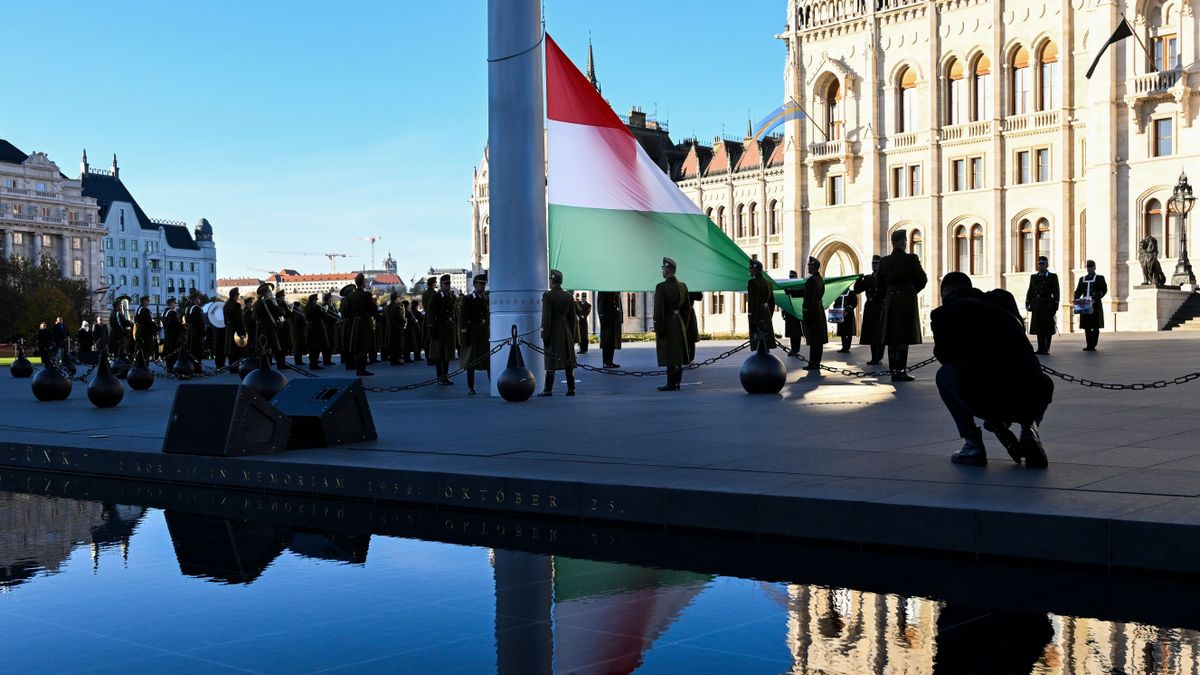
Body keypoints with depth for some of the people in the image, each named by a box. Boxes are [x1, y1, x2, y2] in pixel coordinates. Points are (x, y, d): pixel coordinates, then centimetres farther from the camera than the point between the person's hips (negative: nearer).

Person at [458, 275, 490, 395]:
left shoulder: (487, 298, 12)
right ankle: (470, 387, 8)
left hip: (486, 332, 4)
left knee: (490, 359, 0)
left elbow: (489, 316, 15)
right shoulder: (467, 299, -3)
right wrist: (464, 335, -13)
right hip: (472, 333, -4)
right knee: (471, 360, 2)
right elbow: (462, 318, -7)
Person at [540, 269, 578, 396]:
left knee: (551, 361, -3)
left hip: (553, 332, -6)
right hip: (567, 332, 6)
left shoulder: (548, 296, -11)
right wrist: (572, 336, 17)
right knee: (568, 361, 7)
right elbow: (573, 318, 10)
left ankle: (548, 390, -1)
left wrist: (545, 336, -11)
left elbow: (546, 318, -14)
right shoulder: (569, 296, 7)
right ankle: (571, 389, 9)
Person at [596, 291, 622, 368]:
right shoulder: (603, 291, -6)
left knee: (613, 341, 7)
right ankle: (606, 362, -1)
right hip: (607, 318, -6)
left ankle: (610, 361, 12)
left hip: (616, 319, 6)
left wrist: (621, 317, 12)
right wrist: (602, 317, -17)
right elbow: (600, 305, -11)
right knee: (607, 340, -5)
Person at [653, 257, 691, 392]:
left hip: (667, 325, -7)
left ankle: (671, 384, -2)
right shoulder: (682, 286, 7)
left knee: (669, 355, -4)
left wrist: (658, 330, -13)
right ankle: (677, 382, 16)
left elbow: (659, 310, -18)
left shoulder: (661, 287, -15)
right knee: (678, 354, 10)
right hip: (679, 324, 7)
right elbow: (687, 308, 12)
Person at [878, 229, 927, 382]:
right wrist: (913, 290, 12)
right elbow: (922, 279, -5)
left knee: (892, 339, 9)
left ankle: (894, 371, 13)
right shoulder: (911, 259, -10)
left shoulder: (884, 261, 4)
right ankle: (901, 371, -7)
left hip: (890, 301, 5)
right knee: (904, 339, -4)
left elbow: (879, 282, 9)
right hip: (907, 300, -5)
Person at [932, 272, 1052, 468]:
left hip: (983, 401, -3)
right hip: (1032, 401, 3)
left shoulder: (945, 312, 9)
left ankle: (973, 444, 15)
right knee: (1043, 384, 39)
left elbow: (945, 355, 23)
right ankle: (1029, 427, 9)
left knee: (945, 374, 27)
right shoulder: (1003, 299, 20)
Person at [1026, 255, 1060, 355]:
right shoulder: (1034, 277, 15)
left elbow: (1056, 292, -3)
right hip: (1036, 306, 4)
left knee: (1047, 329, -1)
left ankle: (1046, 349, 3)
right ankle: (1041, 348, 10)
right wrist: (1027, 303, 3)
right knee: (1038, 328, 5)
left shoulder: (1053, 277, 3)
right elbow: (1030, 291, 12)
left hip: (1048, 306, -4)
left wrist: (1055, 306, -10)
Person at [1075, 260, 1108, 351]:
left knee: (1095, 327, -3)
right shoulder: (1082, 279, 17)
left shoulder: (1100, 278, 5)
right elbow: (1078, 291, 15)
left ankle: (1093, 345, -2)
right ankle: (1089, 345, 6)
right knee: (1087, 326, 2)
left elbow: (1104, 290, -5)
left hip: (1096, 305, -4)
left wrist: (1095, 299, -19)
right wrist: (1076, 299, -6)